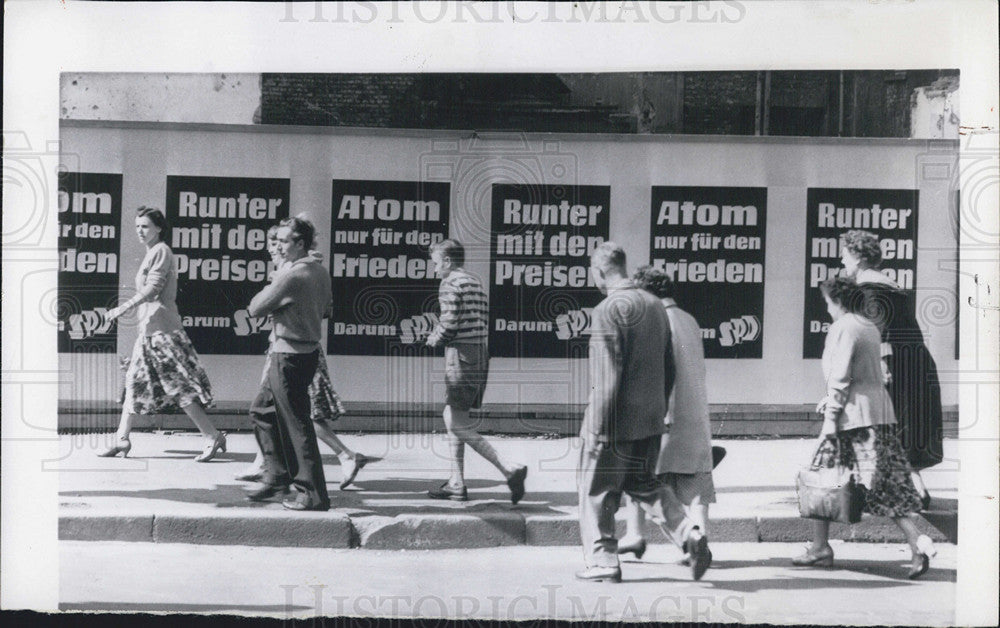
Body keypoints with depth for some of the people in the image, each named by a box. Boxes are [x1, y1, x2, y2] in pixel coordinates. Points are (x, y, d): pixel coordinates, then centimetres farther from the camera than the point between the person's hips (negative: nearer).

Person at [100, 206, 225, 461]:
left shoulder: (161, 251, -9)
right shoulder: (152, 254, 19)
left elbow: (153, 289, -19)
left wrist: (124, 308, -20)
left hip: (161, 328, -10)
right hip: (149, 328, 10)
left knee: (178, 385, -10)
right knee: (135, 382, 10)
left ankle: (213, 437, -8)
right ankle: (122, 440, 14)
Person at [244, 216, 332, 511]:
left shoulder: (291, 275, -20)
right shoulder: (321, 273, 8)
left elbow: (255, 308, -14)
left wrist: (272, 283, 2)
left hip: (290, 356, -10)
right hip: (308, 350, 10)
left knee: (297, 424, -3)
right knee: (262, 410, 21)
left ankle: (312, 495, 2)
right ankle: (277, 475, 25)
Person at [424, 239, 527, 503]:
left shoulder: (450, 285, -9)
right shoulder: (475, 282, 18)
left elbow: (449, 323, -18)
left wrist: (434, 339, 2)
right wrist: (439, 336, 15)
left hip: (461, 354, -9)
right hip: (480, 352, 9)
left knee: (458, 425, -8)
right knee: (452, 418, 16)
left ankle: (510, 469, -18)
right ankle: (456, 484, 17)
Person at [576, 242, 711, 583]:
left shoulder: (608, 310, -16)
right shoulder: (655, 305, 8)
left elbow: (607, 377, -20)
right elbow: (669, 367, 15)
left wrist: (598, 426, -16)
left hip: (616, 421, -8)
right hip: (651, 418, 8)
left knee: (597, 490, 7)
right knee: (643, 483, 20)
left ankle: (603, 561, 14)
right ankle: (688, 534, 4)